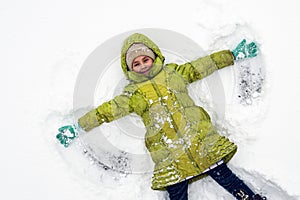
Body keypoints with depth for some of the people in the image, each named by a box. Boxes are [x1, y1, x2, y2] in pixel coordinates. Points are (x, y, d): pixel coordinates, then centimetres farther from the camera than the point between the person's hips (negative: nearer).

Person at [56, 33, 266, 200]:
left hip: (202, 143, 1)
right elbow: (107, 111, 5)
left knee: (225, 177, 3)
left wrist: (235, 55, 20)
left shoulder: (174, 73, 13)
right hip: (170, 159, -1)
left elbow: (202, 66, 17)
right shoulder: (133, 94, 8)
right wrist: (78, 127, 1)